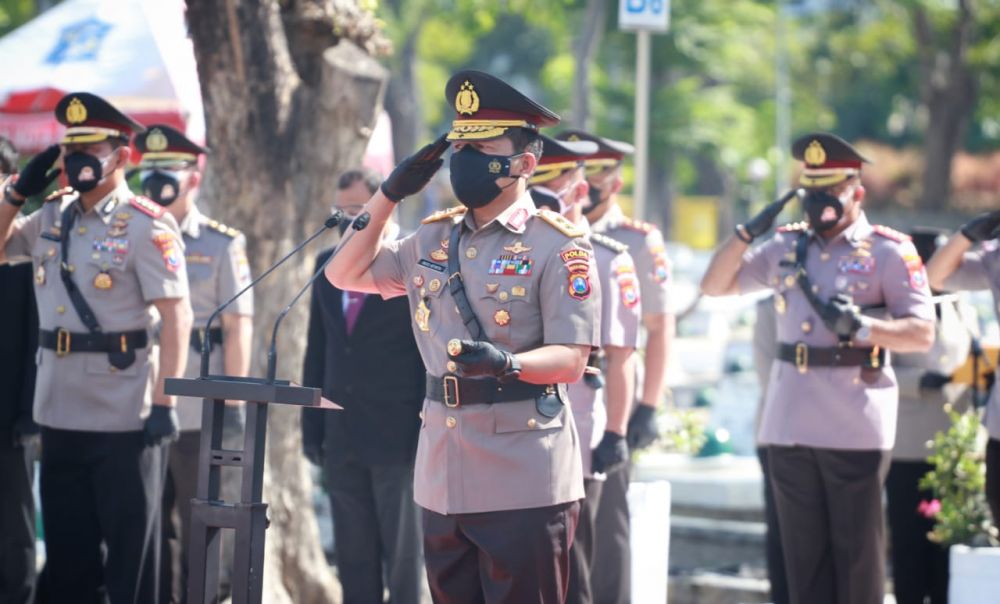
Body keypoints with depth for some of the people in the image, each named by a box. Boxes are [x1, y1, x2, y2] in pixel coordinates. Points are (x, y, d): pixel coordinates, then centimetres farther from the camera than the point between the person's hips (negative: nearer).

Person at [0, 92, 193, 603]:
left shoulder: (145, 226, -10)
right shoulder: (51, 219, 10)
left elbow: (177, 316, -14)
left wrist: (164, 402, -20)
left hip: (124, 418, -6)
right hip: (60, 412, 7)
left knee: (129, 554, 3)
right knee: (66, 550, 14)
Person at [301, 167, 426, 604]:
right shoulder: (328, 264, 11)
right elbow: (318, 350, 14)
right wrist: (312, 426, 9)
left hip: (398, 438, -6)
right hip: (342, 437, 6)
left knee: (403, 556, 2)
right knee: (353, 558, 9)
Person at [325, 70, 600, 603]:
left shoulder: (557, 246, -6)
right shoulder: (434, 239, 13)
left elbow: (571, 359, -13)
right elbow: (345, 274, 21)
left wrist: (508, 363, -33)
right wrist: (389, 195, 11)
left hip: (523, 486, -6)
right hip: (444, 480, 6)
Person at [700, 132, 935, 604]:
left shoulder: (888, 252, -3)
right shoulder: (785, 247, 12)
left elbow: (922, 333, -9)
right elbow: (714, 286, 15)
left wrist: (862, 326, -23)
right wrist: (748, 232, 2)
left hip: (855, 429, -5)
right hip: (790, 424, 5)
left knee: (858, 553, 1)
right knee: (803, 552, 10)